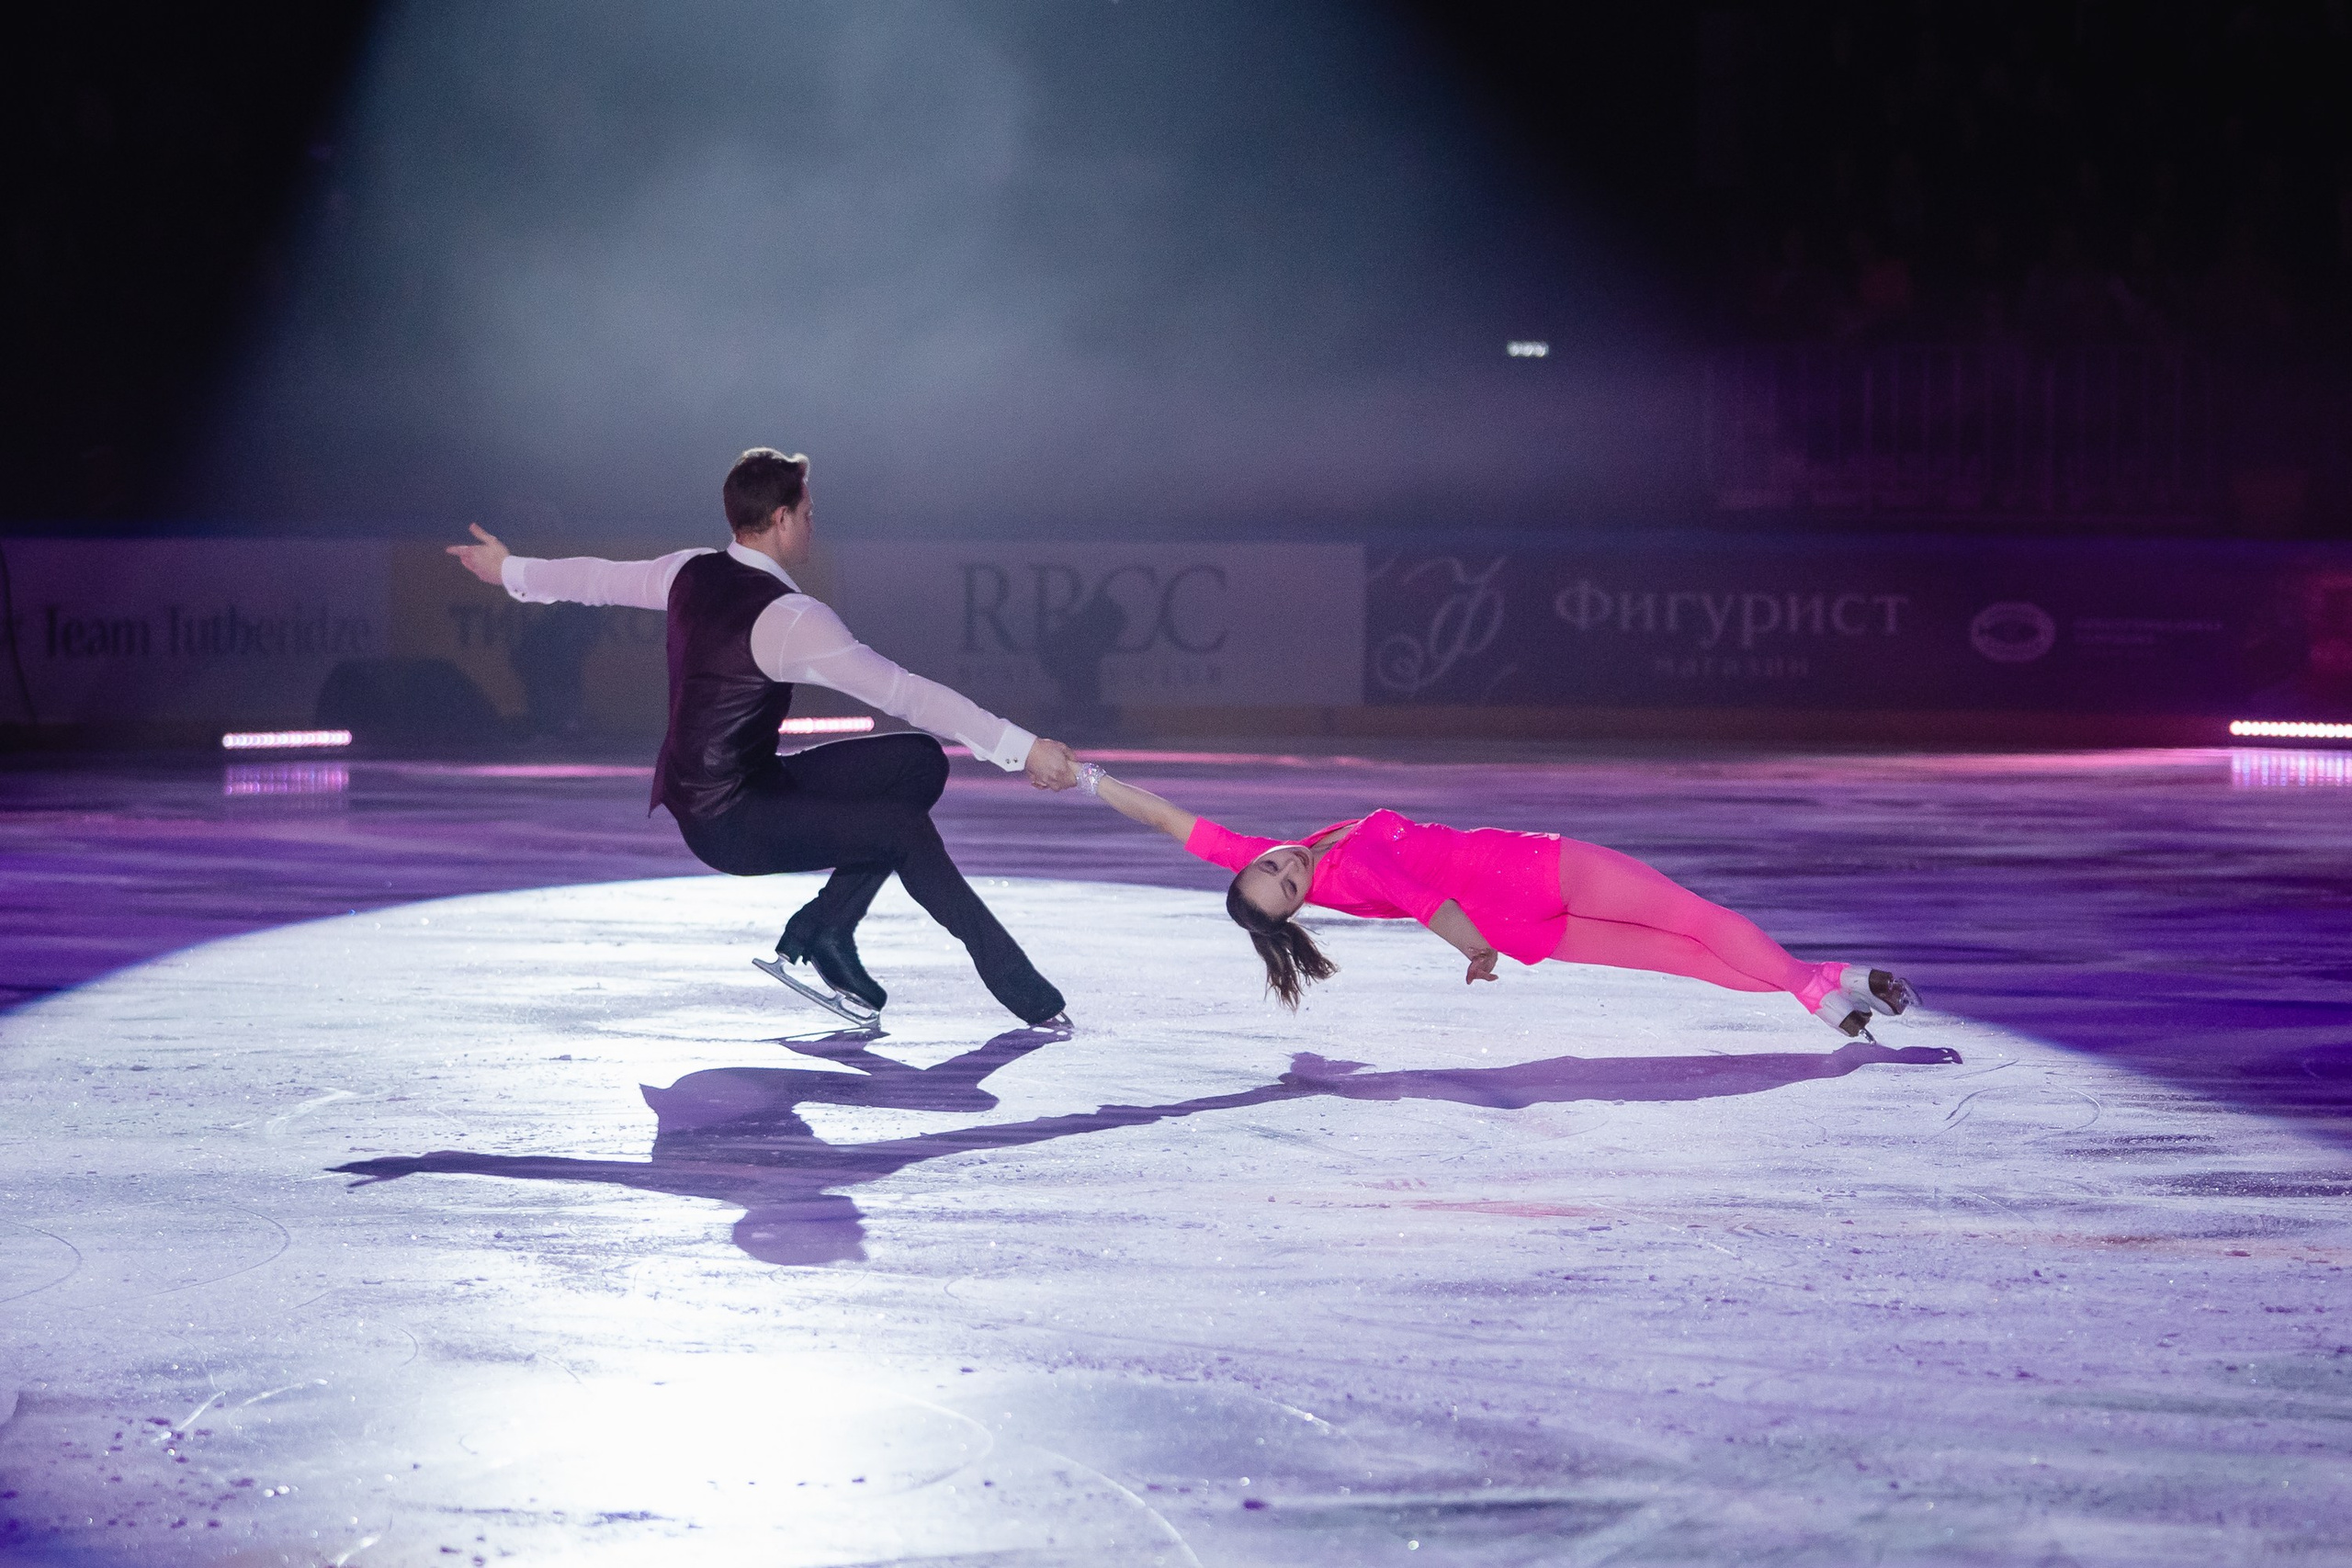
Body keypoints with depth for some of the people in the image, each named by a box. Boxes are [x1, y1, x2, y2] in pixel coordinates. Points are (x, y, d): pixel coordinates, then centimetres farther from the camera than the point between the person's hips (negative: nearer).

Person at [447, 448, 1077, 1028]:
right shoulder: (788, 618, -23)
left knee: (919, 765, 4)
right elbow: (904, 692, -27)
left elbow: (600, 577, 20)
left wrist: (511, 569, 41)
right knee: (904, 828, -21)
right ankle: (1030, 999, -19)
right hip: (728, 824, -9)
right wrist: (1020, 747, -28)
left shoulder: (691, 572, 3)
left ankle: (818, 935, 4)